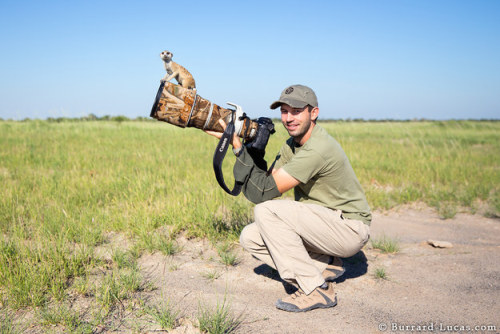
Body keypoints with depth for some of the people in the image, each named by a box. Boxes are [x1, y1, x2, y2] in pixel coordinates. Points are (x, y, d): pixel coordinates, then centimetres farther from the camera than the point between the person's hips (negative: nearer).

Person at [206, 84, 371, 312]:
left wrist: (238, 147, -24)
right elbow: (265, 180, 1)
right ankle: (325, 265, 5)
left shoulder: (317, 150, -26)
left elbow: (265, 192, -26)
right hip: (323, 223, 9)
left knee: (267, 211, -25)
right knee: (250, 238, -1)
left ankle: (316, 290, -16)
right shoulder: (293, 143, 5)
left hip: (350, 228, -9)